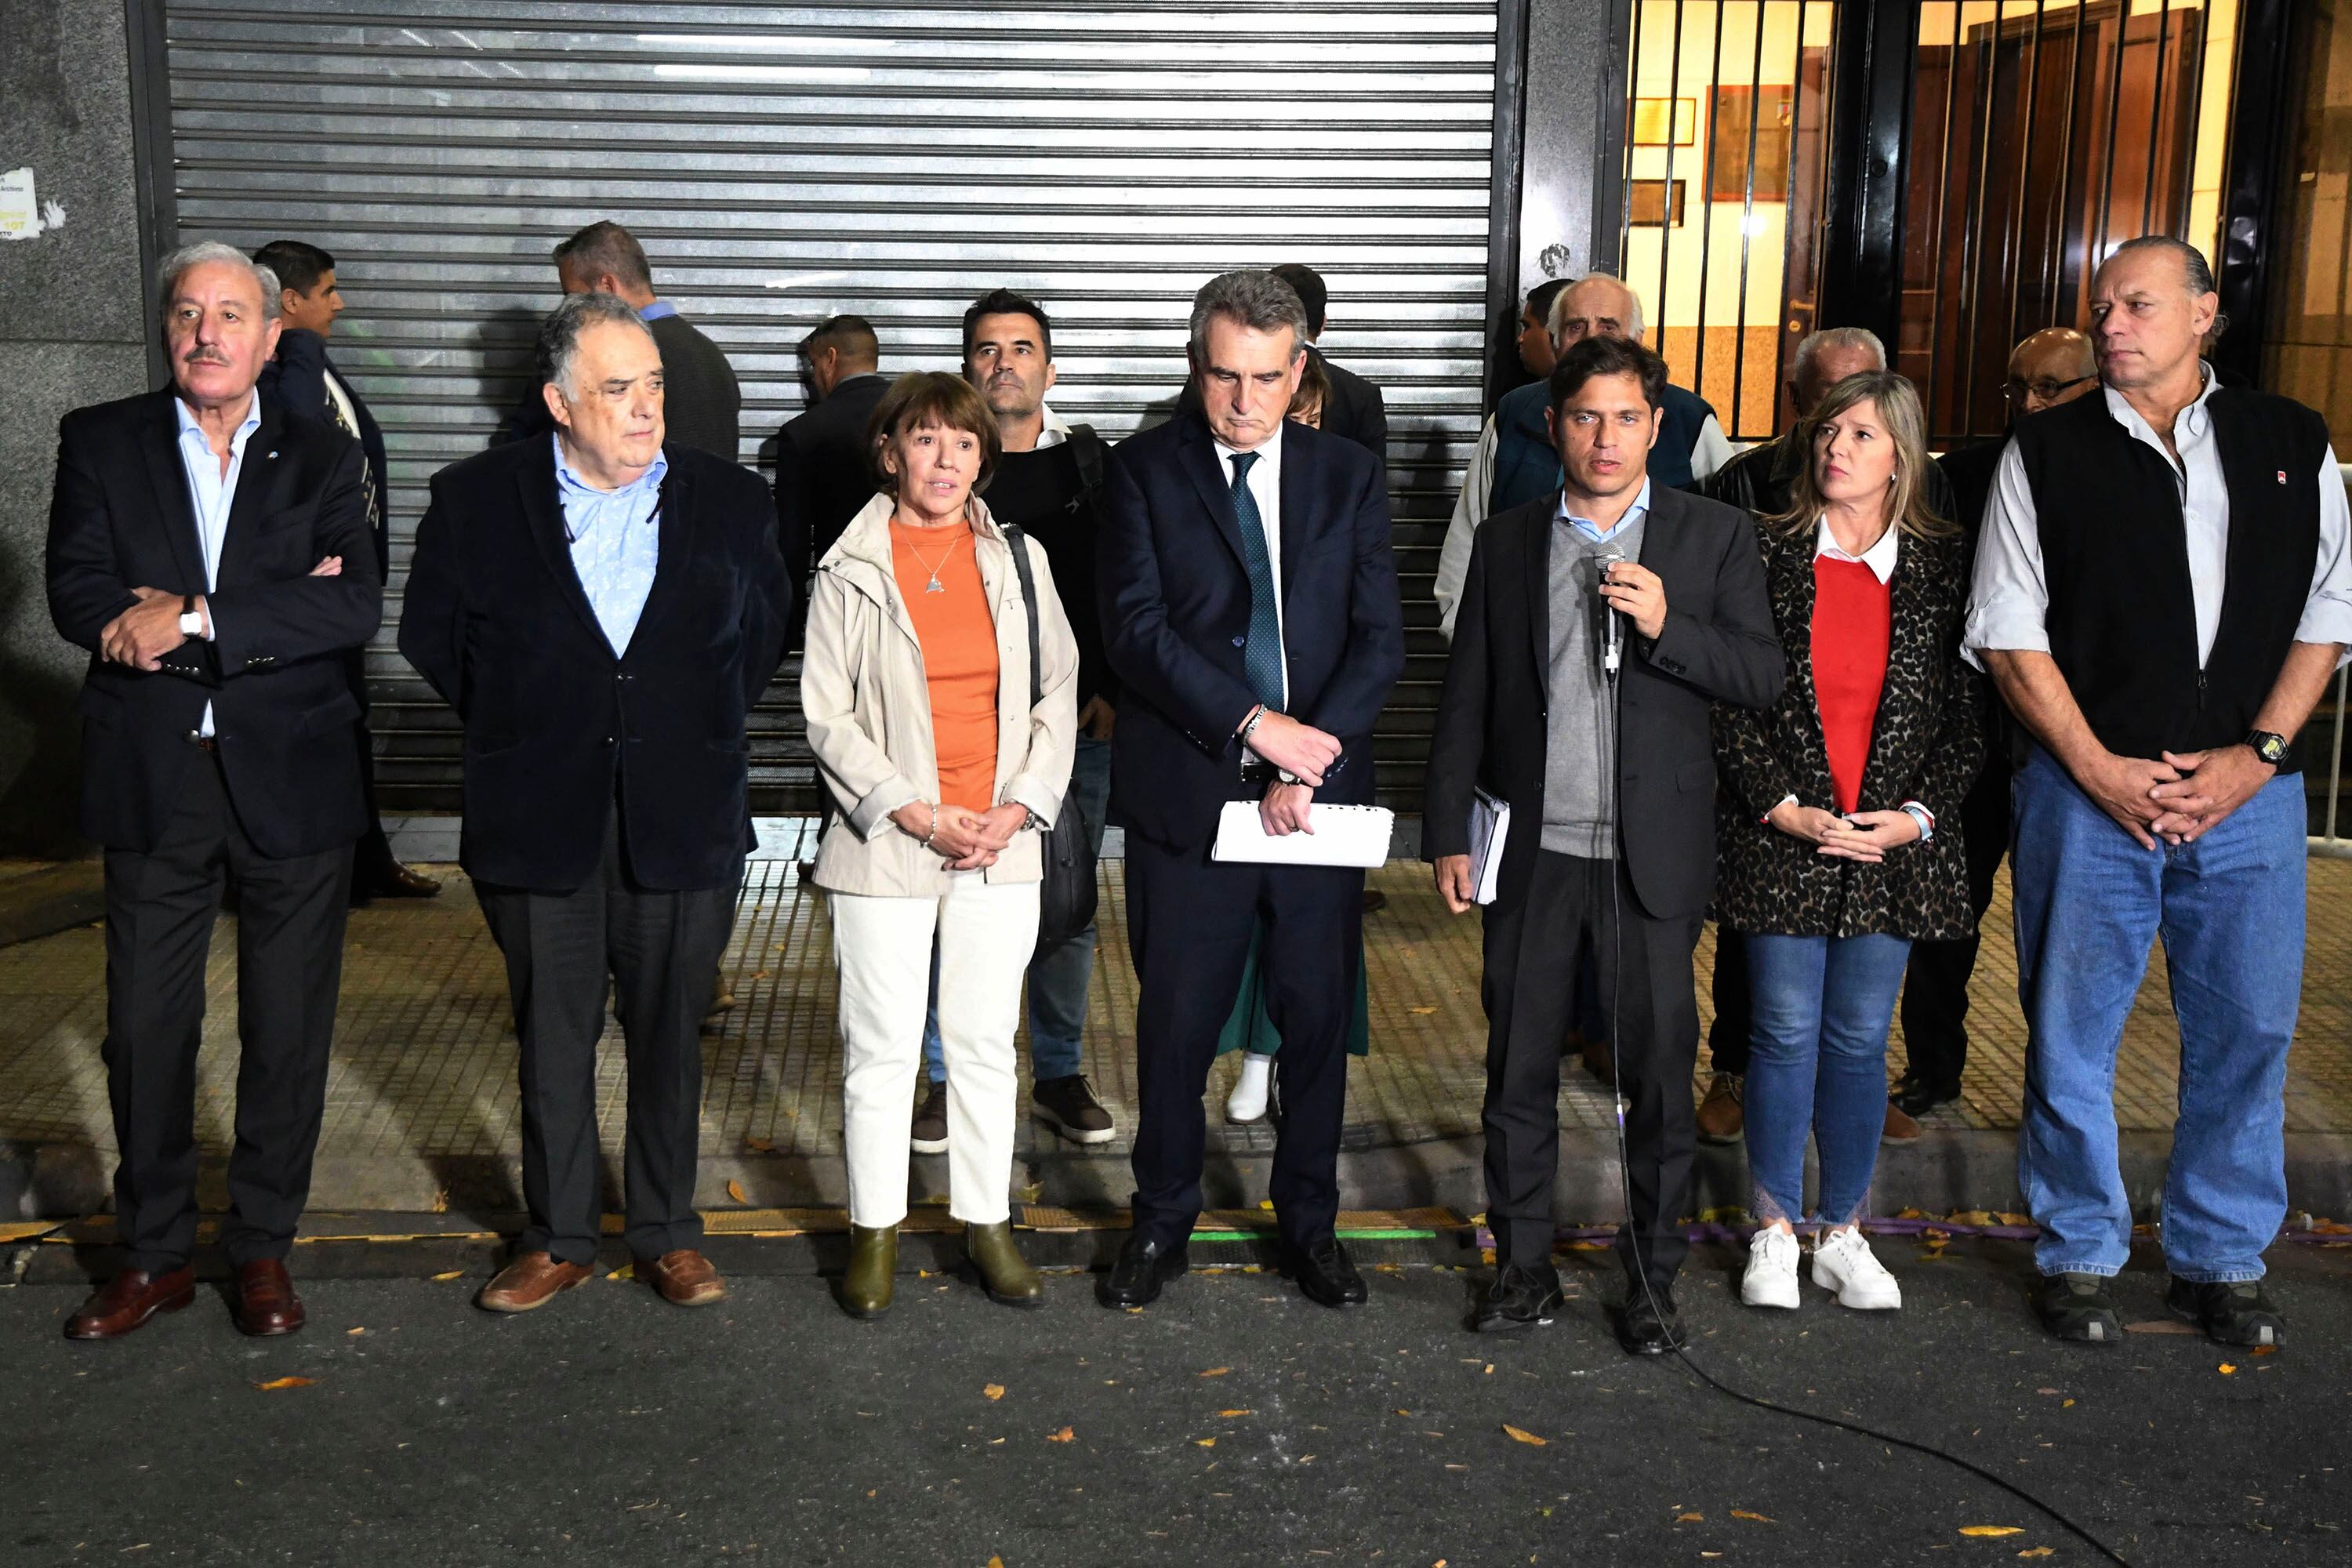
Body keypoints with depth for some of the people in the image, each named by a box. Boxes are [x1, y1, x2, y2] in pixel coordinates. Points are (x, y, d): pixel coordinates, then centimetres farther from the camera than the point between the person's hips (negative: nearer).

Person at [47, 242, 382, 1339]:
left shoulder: (322, 458, 3)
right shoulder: (100, 443, 4)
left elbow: (355, 608, -11)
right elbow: (78, 596, -9)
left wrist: (192, 617, -19)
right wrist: (271, 614, -17)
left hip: (291, 782, 0)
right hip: (152, 782, 1)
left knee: (288, 1030, 8)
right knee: (145, 1029, 8)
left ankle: (263, 1247, 24)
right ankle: (153, 1255, 25)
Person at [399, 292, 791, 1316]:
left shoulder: (730, 501, 0)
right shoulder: (477, 500, -2)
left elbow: (766, 628, 13)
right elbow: (430, 634, 10)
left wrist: (705, 729, 8)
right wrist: (510, 730, 8)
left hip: (683, 820, 1)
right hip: (538, 823, 0)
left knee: (669, 1035, 10)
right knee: (552, 1038, 10)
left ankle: (667, 1233, 25)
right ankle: (559, 1237, 25)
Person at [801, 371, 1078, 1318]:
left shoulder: (1019, 560, 7)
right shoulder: (849, 571, -1)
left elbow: (1059, 692, 8)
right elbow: (826, 714, -3)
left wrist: (1020, 807, -5)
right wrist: (916, 813, -11)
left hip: (1001, 846, 2)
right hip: (884, 847, -2)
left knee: (986, 1042, 9)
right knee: (881, 1048, 4)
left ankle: (986, 1222, 23)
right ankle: (875, 1230, 20)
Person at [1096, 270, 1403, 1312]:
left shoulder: (1350, 476, 7)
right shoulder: (1147, 470, 1)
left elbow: (1380, 639, 1)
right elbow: (1137, 629, -9)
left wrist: (1308, 762, -12)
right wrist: (1257, 725, -17)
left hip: (1319, 792, 2)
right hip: (1187, 793, -2)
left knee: (1318, 1019, 10)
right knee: (1176, 1023, 7)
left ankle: (1310, 1222, 27)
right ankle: (1162, 1224, 25)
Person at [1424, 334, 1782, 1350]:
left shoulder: (1715, 537, 4)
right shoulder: (1506, 543, 8)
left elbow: (1763, 678, -1)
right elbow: (1465, 698, 9)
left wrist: (1667, 626, -17)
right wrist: (1448, 833, 4)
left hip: (1653, 855, -1)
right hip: (1532, 849, 2)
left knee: (1659, 1071, 4)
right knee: (1519, 1067, 9)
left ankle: (1652, 1283, 19)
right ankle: (1523, 1267, 24)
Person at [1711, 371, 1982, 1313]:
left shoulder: (1944, 566, 3)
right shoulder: (1768, 553, 0)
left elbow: (1967, 710, 4)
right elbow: (1730, 696, -2)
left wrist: (1918, 814, -8)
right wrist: (1782, 805, -11)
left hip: (1894, 842, 1)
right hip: (1781, 836, -1)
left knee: (1860, 1039, 8)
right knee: (1786, 1031, 3)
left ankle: (1844, 1235, 21)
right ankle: (1775, 1231, 16)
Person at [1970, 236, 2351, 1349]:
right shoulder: (2048, 452, 3)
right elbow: (2009, 634, 0)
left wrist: (2255, 755, -5)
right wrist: (2103, 771, -8)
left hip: (2248, 792, 2)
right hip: (2090, 790, -1)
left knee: (2247, 1030, 8)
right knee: (2071, 1034, 4)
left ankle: (2220, 1262, 25)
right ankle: (2079, 1256, 21)